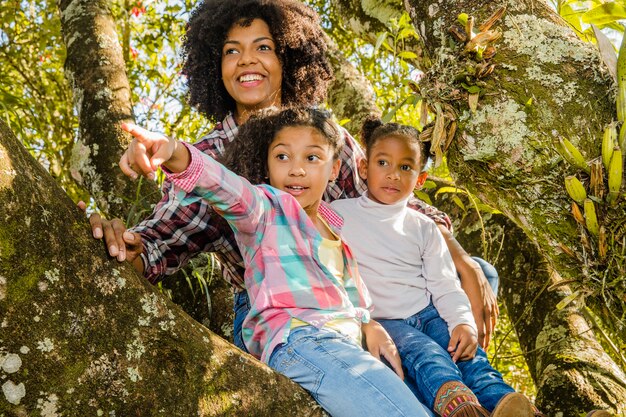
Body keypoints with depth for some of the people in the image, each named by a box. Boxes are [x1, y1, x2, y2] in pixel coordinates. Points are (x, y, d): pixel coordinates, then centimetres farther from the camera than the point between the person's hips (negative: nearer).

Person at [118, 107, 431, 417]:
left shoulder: (336, 226, 24)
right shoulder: (265, 207, 4)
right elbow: (228, 188, -19)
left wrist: (369, 326, 9)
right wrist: (175, 154, -40)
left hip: (346, 344, 8)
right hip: (300, 341, -8)